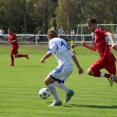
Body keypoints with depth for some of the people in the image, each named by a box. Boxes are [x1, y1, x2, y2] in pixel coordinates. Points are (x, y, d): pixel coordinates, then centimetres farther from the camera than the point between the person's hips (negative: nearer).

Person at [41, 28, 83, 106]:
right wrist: (79, 67, 26)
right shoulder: (63, 41, 24)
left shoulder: (53, 41, 0)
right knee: (53, 81, 26)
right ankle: (68, 91, 8)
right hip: (70, 66, 9)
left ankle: (57, 101, -10)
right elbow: (73, 55, 24)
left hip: (64, 66, -9)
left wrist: (43, 59, 2)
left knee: (47, 81, -3)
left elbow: (50, 53, -17)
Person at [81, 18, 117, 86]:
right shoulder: (96, 35, 21)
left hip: (105, 57, -9)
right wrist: (85, 45, 19)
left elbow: (109, 34, -24)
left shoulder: (98, 31, -6)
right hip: (110, 57, 9)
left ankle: (109, 76, -12)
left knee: (90, 72, -6)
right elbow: (95, 48, 31)